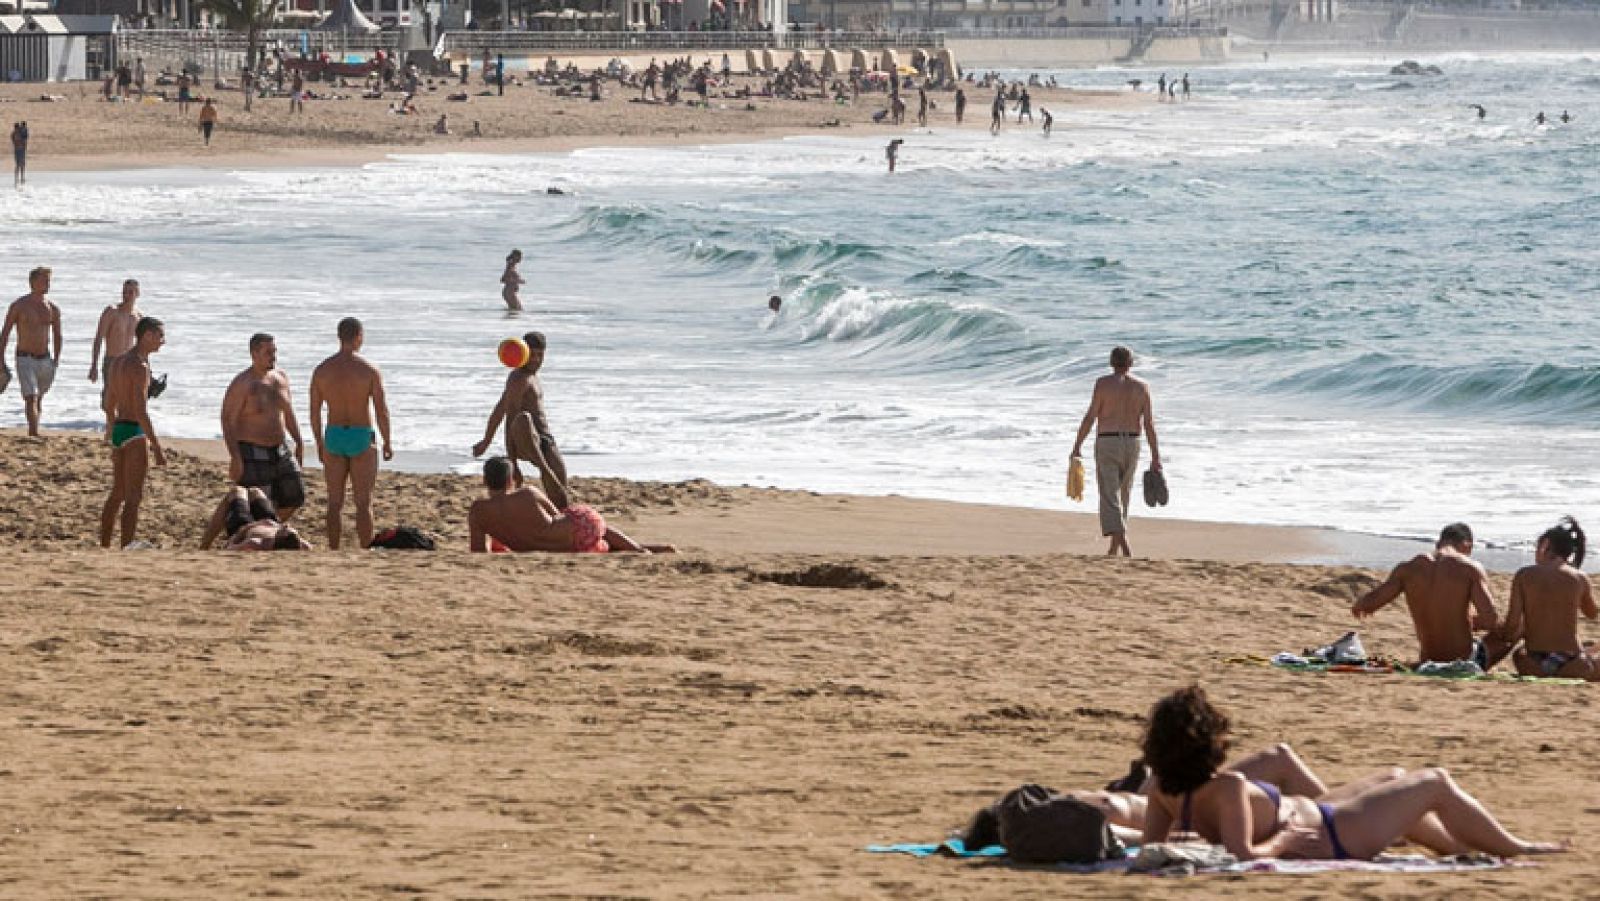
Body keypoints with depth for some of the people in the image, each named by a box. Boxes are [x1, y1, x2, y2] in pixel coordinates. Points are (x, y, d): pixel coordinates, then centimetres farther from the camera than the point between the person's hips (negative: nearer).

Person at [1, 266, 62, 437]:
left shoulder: (53, 310, 5)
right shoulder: (19, 306, -6)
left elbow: (57, 336, 16)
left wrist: (56, 361, 8)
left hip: (45, 359, 5)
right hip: (25, 359, -5)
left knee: (39, 398, 15)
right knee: (31, 398, -17)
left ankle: (32, 433, 28)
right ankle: (35, 433, -25)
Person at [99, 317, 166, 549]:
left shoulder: (116, 361, 13)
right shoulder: (140, 366, -16)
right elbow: (141, 411, -22)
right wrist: (157, 447, -20)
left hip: (118, 429, 9)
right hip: (135, 432, -9)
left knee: (117, 494, 18)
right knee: (134, 497, -7)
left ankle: (104, 547, 24)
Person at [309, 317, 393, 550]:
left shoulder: (322, 370, -1)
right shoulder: (370, 370, -10)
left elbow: (314, 411, 3)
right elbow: (382, 411, -9)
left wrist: (319, 444, 15)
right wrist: (387, 443, 4)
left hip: (333, 436, 3)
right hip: (362, 438, -3)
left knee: (335, 502, 10)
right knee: (364, 503, 2)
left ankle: (333, 553, 10)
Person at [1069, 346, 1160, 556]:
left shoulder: (1104, 383, -8)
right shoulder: (1142, 386, 2)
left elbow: (1090, 417, -9)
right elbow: (1149, 424, -2)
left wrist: (1077, 446, 0)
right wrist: (1155, 457, -1)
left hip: (1107, 444, -4)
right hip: (1132, 445, 4)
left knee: (1110, 499, -7)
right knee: (1123, 496, 20)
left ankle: (1123, 545, -25)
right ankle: (1114, 549, 27)